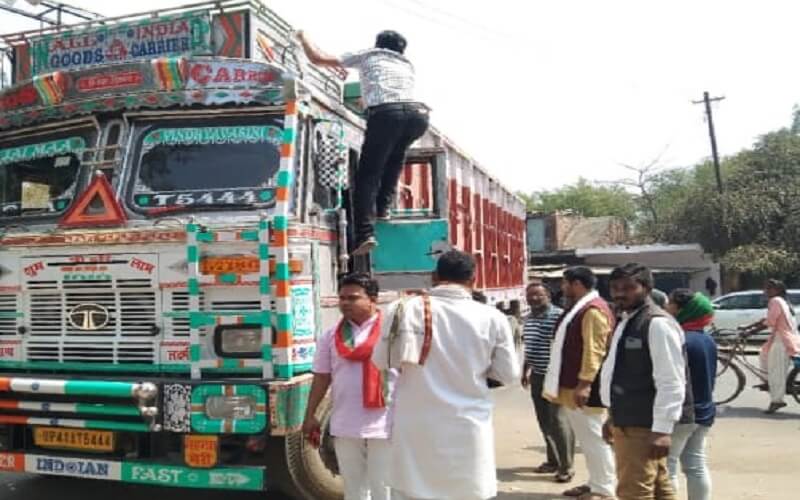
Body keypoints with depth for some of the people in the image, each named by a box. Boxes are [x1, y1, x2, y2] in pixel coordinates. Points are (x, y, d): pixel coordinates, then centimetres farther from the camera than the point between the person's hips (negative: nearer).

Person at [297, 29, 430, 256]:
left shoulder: (368, 56, 25)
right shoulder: (407, 65, 36)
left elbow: (318, 58, 25)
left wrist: (303, 37, 42)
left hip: (386, 113, -4)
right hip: (417, 113, 4)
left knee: (368, 175, 1)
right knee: (395, 157, 32)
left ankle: (366, 232, -12)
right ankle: (383, 207, 22)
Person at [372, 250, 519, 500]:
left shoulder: (405, 309, -8)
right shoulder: (492, 318, -8)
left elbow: (381, 360, 4)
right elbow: (509, 374, 2)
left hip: (416, 428, 0)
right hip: (469, 428, 0)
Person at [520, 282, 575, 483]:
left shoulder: (559, 315, -15)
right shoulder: (528, 319, 11)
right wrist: (526, 370, 22)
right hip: (537, 376, 8)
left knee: (558, 420, -6)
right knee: (544, 420, 12)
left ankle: (566, 466, 2)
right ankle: (553, 461, 24)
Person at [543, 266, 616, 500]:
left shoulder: (594, 310, -17)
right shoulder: (579, 308, 16)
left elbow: (594, 350, -24)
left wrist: (584, 384, -27)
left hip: (585, 388, -10)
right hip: (572, 386, 10)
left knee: (594, 438, -2)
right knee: (586, 438, 16)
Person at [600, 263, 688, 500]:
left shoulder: (658, 325, -18)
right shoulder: (626, 321, 13)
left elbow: (671, 383, -22)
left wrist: (662, 429, -24)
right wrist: (613, 416, 23)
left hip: (643, 426, -10)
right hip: (626, 422, 10)